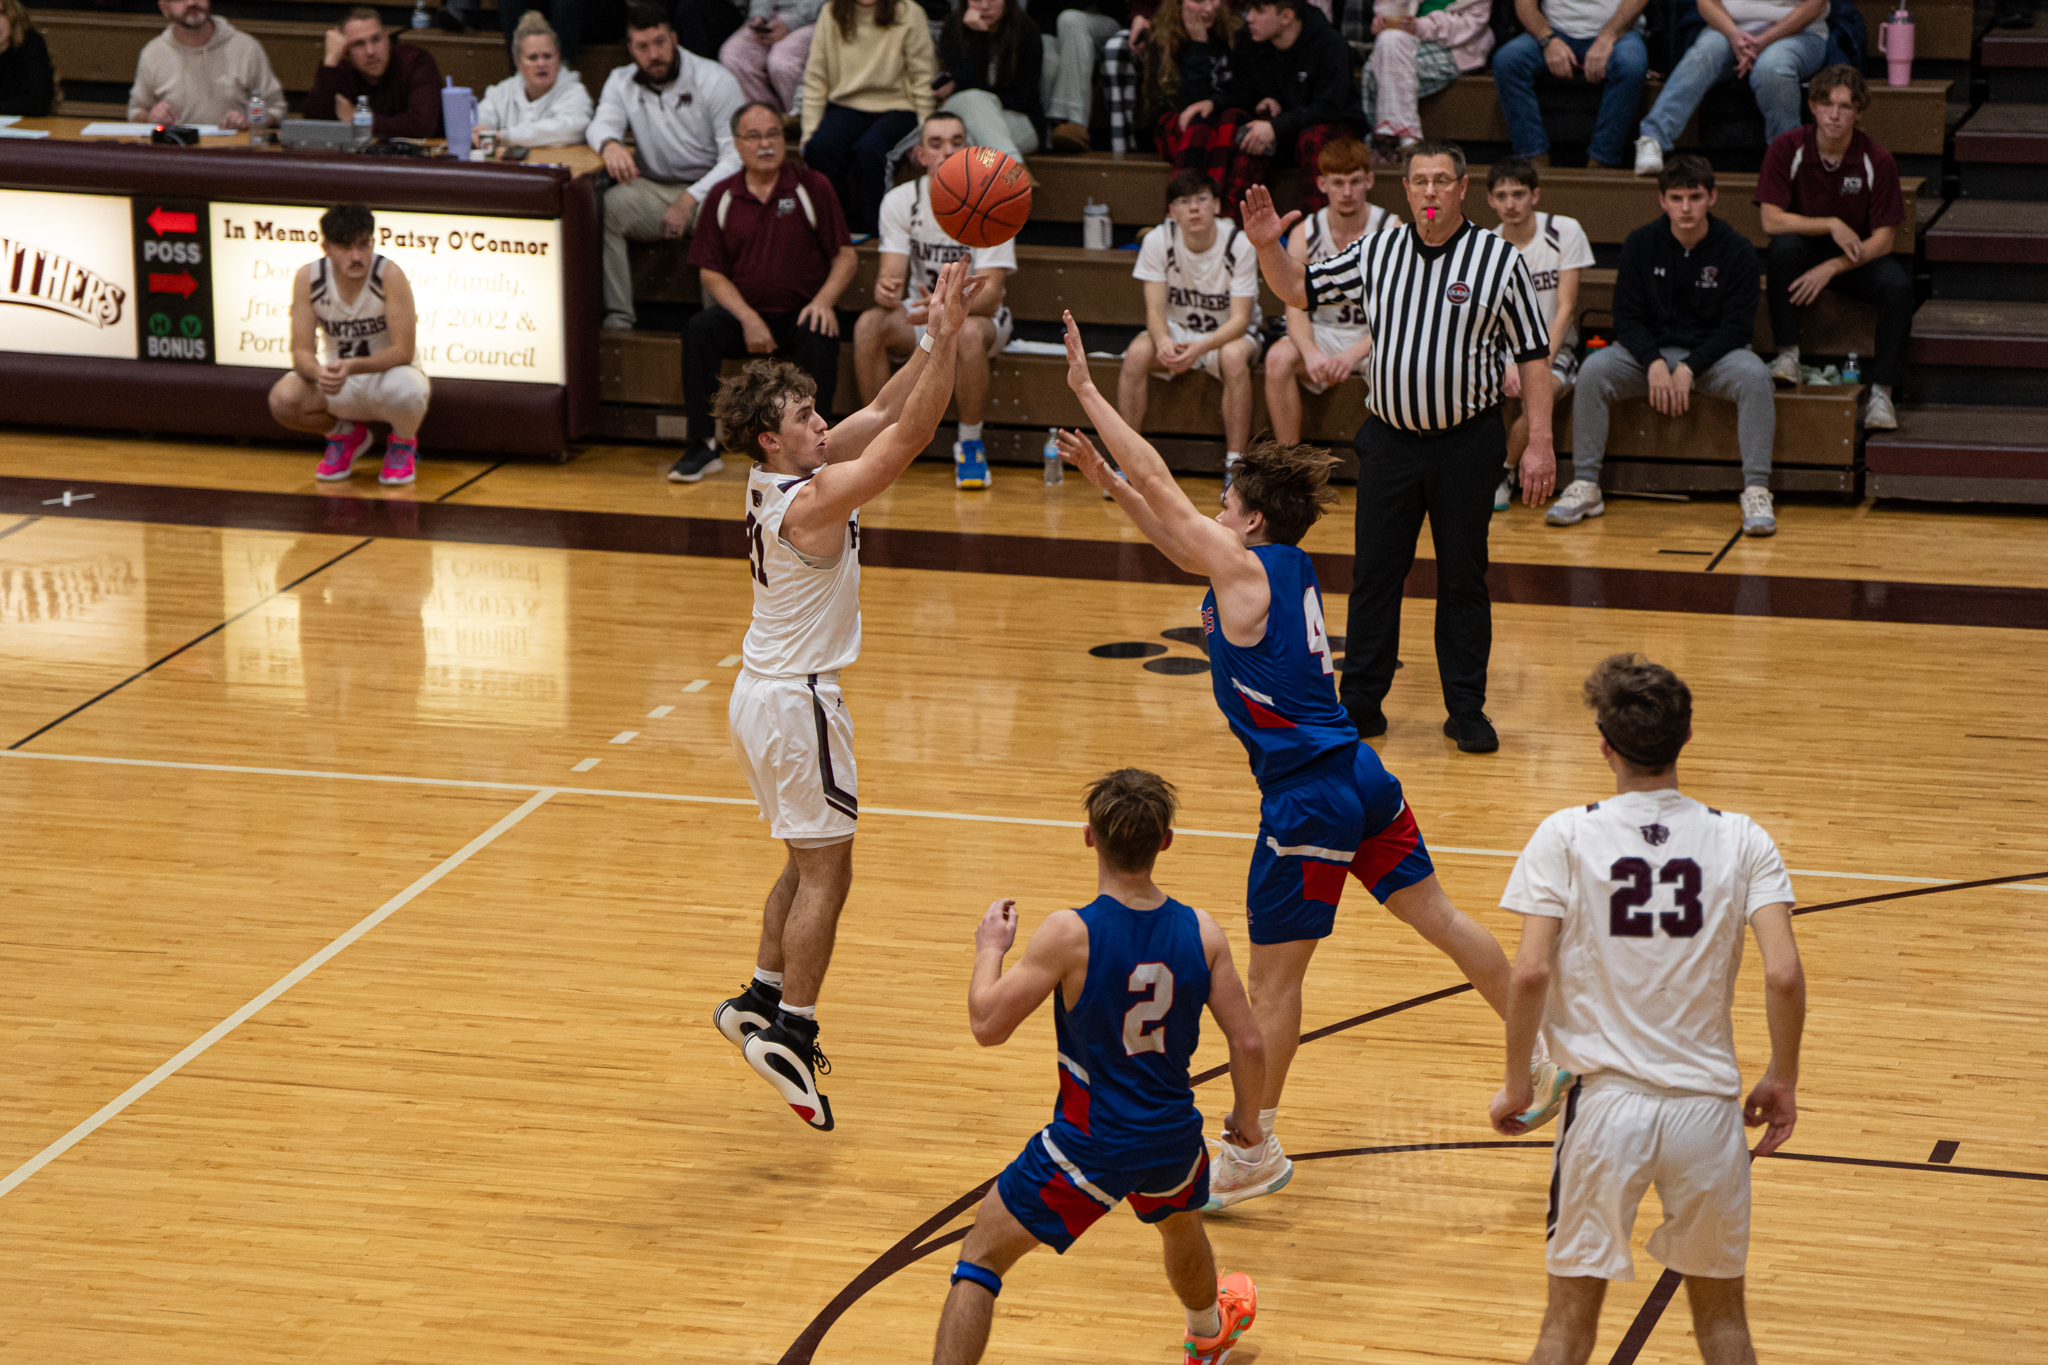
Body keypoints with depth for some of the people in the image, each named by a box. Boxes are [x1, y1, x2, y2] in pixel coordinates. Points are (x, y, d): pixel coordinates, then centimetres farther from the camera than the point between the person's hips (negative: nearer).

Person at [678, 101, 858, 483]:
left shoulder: (812, 187, 2)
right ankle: (703, 448, -19)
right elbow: (712, 272, 5)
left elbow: (846, 255, 2)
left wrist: (824, 299, -17)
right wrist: (748, 318, -11)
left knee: (820, 339, -34)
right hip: (745, 312, 2)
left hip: (801, 313, -2)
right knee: (698, 330, -26)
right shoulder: (722, 197, 7)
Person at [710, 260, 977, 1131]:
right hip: (797, 704, -10)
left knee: (810, 863, 20)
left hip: (761, 695, 10)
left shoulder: (777, 477, 4)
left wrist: (934, 339, 0)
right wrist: (945, 338, -27)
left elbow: (883, 413, 9)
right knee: (825, 873, -3)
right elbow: (909, 434, -26)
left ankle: (762, 1001, 25)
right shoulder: (813, 497, -21)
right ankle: (789, 1033, -1)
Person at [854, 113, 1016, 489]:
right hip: (921, 311, 3)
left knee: (968, 332, -39)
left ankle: (970, 445, -20)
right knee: (868, 325, -28)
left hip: (980, 315, -3)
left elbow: (990, 295, -24)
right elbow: (892, 274, -13)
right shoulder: (900, 201, -7)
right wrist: (885, 289, -39)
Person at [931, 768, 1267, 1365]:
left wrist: (990, 948, 1)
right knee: (1180, 1225, 37)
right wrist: (1247, 1114, 14)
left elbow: (988, 1025, -18)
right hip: (1172, 1138, 5)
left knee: (979, 1256, 7)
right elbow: (1248, 1044, -6)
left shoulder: (1070, 934, -21)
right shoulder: (1202, 934, -9)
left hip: (1089, 1148, -4)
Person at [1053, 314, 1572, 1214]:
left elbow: (1160, 484, -12)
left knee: (1273, 978, 2)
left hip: (1309, 798, -9)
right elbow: (1174, 535, 22)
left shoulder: (1244, 568, -14)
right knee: (1441, 920, 18)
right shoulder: (1288, 567, 9)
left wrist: (1086, 389, -7)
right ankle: (1548, 1059, 25)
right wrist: (1103, 477, 15)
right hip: (1358, 775, 9)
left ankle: (1253, 1151, 13)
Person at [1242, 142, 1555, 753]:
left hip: (1467, 443, -2)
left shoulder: (1499, 260, -5)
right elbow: (1298, 290, 13)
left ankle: (1467, 708, 13)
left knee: (1463, 577, 4)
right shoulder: (1374, 252, 3)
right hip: (1389, 438, 3)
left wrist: (1539, 443, -7)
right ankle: (1360, 703, 16)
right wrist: (1267, 246, -7)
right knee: (1374, 571, 6)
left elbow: (1532, 355, -2)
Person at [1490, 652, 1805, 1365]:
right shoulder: (1742, 841, -1)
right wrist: (1782, 1080, 6)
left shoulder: (1565, 836, -4)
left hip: (1605, 1105, -1)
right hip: (1707, 1105, 1)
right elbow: (1784, 976, -9)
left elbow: (1530, 973, -11)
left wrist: (1516, 1083, 2)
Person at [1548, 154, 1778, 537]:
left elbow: (1737, 328, -9)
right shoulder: (1640, 244, -3)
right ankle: (1585, 487, -16)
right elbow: (1626, 318, -2)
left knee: (1754, 375, -33)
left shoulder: (1736, 250, -7)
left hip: (1713, 352, -1)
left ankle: (1756, 491, -29)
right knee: (1593, 370, -24)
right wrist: (1654, 363, -21)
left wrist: (1689, 368, -21)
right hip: (1651, 350, 2)